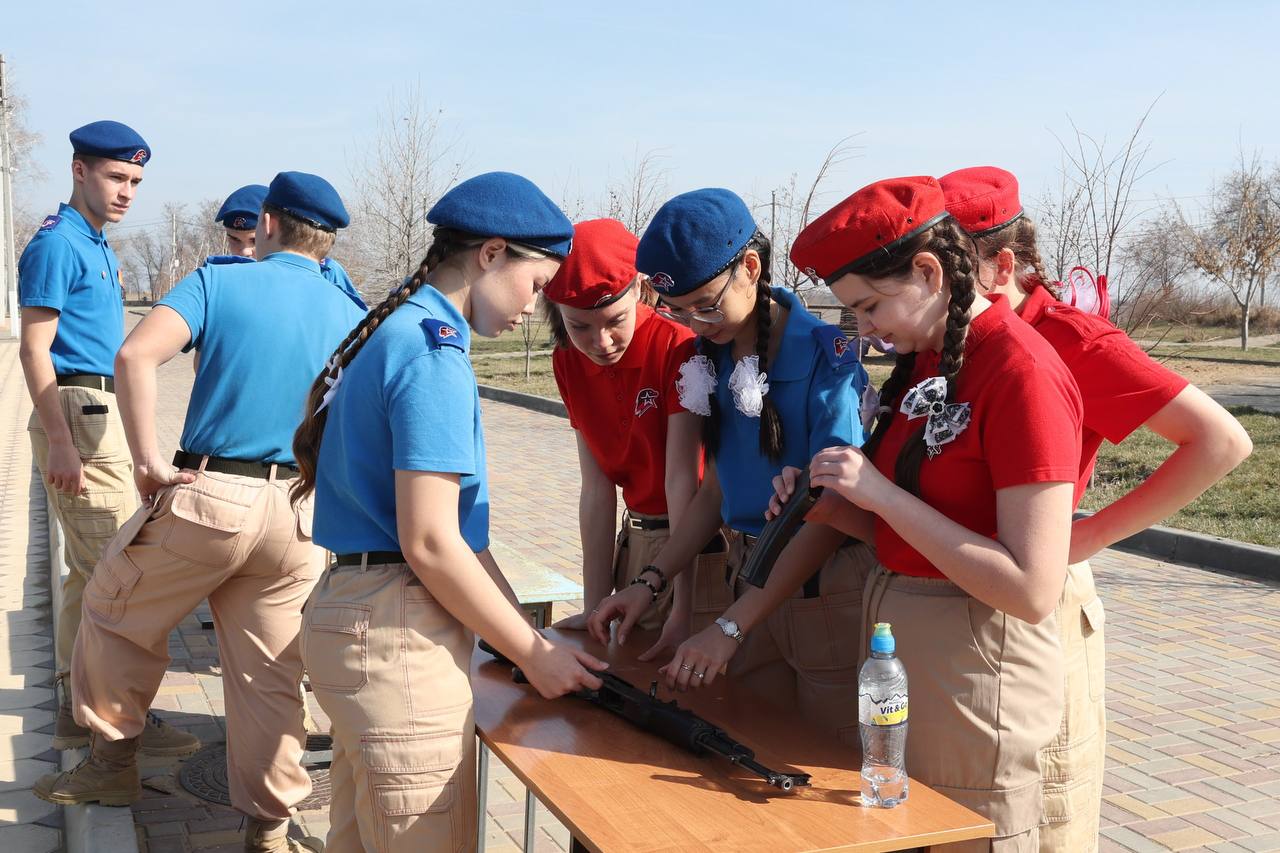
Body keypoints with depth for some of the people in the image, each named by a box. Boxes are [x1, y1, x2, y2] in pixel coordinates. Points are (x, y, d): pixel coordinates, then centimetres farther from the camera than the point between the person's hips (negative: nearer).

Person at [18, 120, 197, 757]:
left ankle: (76, 709, 22)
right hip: (77, 414, -10)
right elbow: (35, 351, -16)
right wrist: (60, 442, -23)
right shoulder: (58, 244, -10)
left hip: (102, 415, 10)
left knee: (89, 572, 13)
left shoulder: (98, 247, 18)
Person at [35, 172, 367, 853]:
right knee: (269, 673, 12)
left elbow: (137, 355, -18)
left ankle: (113, 762, 32)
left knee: (116, 614, 22)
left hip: (206, 497, -3)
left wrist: (148, 459, -13)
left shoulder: (219, 281, -2)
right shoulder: (350, 316, 8)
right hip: (297, 515, 3)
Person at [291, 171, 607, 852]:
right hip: (398, 635, -10)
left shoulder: (396, 332, 14)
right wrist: (535, 655, -10)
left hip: (350, 611, 10)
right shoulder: (434, 351, -16)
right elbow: (430, 544, -20)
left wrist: (523, 632, 12)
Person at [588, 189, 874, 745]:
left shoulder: (825, 355, -16)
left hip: (827, 591, -6)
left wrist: (730, 627, -22)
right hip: (754, 583, 6)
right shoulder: (715, 356, 5)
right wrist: (650, 582, 0)